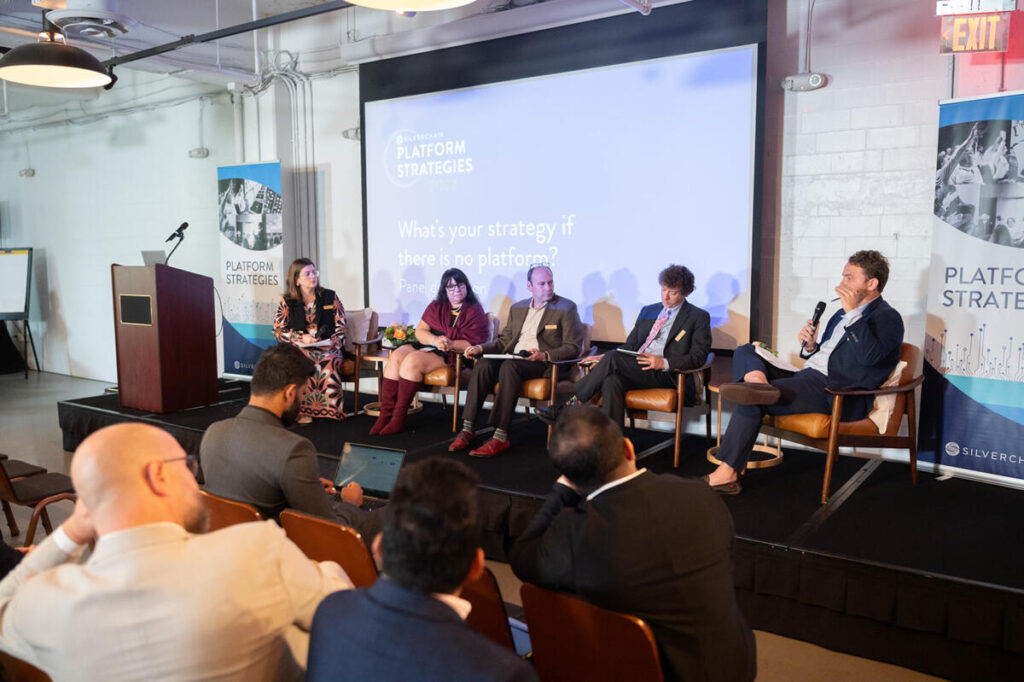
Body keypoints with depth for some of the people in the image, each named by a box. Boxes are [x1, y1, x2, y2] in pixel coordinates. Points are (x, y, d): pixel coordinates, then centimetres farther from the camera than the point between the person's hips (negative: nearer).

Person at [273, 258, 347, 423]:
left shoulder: (330, 297, 11)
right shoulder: (287, 302, 10)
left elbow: (341, 327, 9)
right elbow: (278, 331, 6)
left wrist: (333, 343, -11)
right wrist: (301, 338, -11)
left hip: (327, 348, 0)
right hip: (298, 348, 0)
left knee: (329, 361, -36)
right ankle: (304, 410, -30)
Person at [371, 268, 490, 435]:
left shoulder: (475, 311, 2)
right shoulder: (436, 306, 18)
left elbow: (474, 344, -8)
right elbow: (420, 331, 8)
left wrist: (450, 344, -24)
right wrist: (435, 340, -14)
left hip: (453, 355, -6)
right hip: (428, 347, 6)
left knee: (412, 360, -29)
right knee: (396, 356, -22)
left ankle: (398, 418, -25)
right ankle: (385, 414, -23)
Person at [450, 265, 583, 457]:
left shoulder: (566, 308, 2)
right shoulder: (517, 308, 20)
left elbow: (573, 348, -4)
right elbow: (504, 340, 21)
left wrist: (545, 355, -20)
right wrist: (481, 347, 2)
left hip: (543, 364, -5)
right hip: (512, 359, 5)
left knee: (509, 366, -35)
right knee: (483, 365, -24)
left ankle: (501, 437, -36)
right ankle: (468, 430, -24)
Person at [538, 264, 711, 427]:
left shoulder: (699, 317, 8)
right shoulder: (648, 311, 25)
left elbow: (698, 357, -2)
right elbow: (630, 345, 24)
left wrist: (664, 363, -17)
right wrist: (603, 358, 5)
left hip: (665, 374, -5)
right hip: (634, 370, 5)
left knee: (613, 357, -27)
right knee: (612, 380, -33)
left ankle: (570, 404, -21)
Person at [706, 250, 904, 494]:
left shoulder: (888, 317, -2)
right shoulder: (843, 313, 25)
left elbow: (870, 356, -22)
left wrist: (853, 312, -20)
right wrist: (810, 347, 4)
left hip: (838, 394, -9)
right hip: (809, 377, 10)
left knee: (752, 402, -24)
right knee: (745, 352, 4)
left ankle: (727, 472, -20)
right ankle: (758, 382, -33)